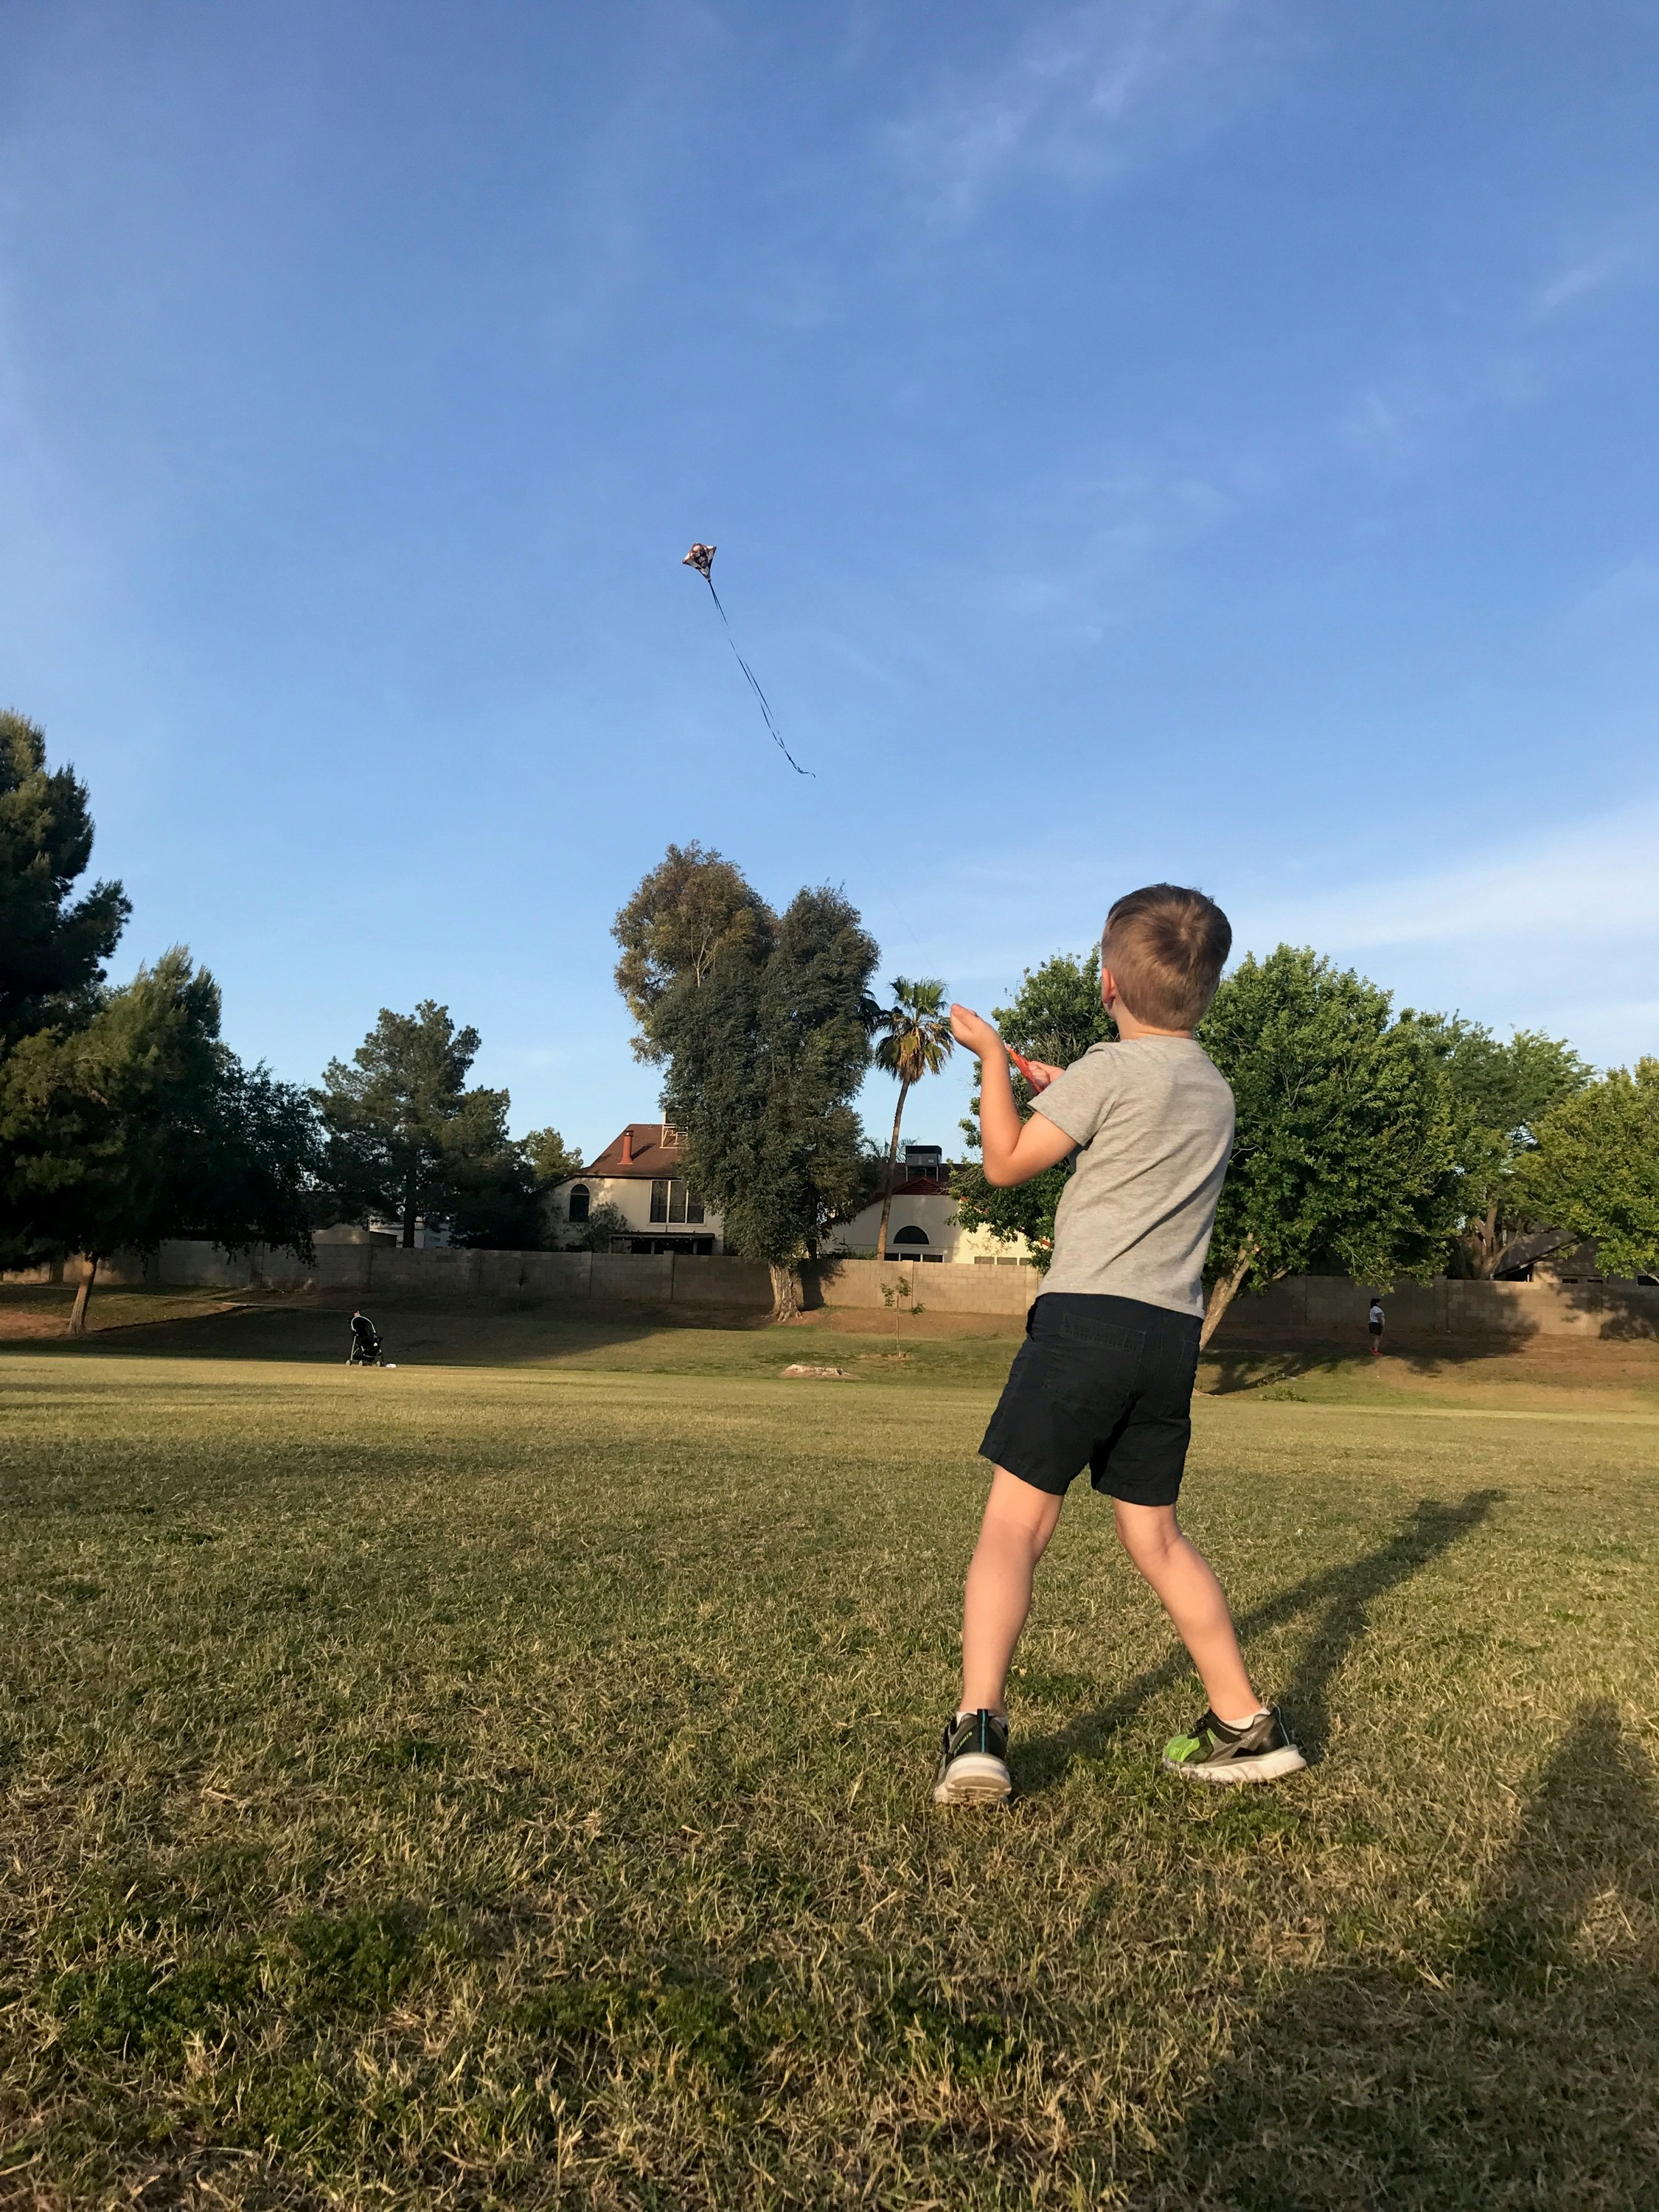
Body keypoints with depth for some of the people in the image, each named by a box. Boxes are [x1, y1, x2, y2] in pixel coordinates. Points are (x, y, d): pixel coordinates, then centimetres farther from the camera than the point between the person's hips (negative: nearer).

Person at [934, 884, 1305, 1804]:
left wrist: (992, 1056, 11)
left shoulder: (1108, 1071, -6)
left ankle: (978, 1724, -15)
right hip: (1173, 1333, 7)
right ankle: (1245, 1725, 22)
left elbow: (1006, 1164, 2)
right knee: (1155, 1535, 18)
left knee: (1014, 1523, -5)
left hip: (1087, 1315, -7)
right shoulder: (1215, 1091, 17)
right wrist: (1067, 1095, 30)